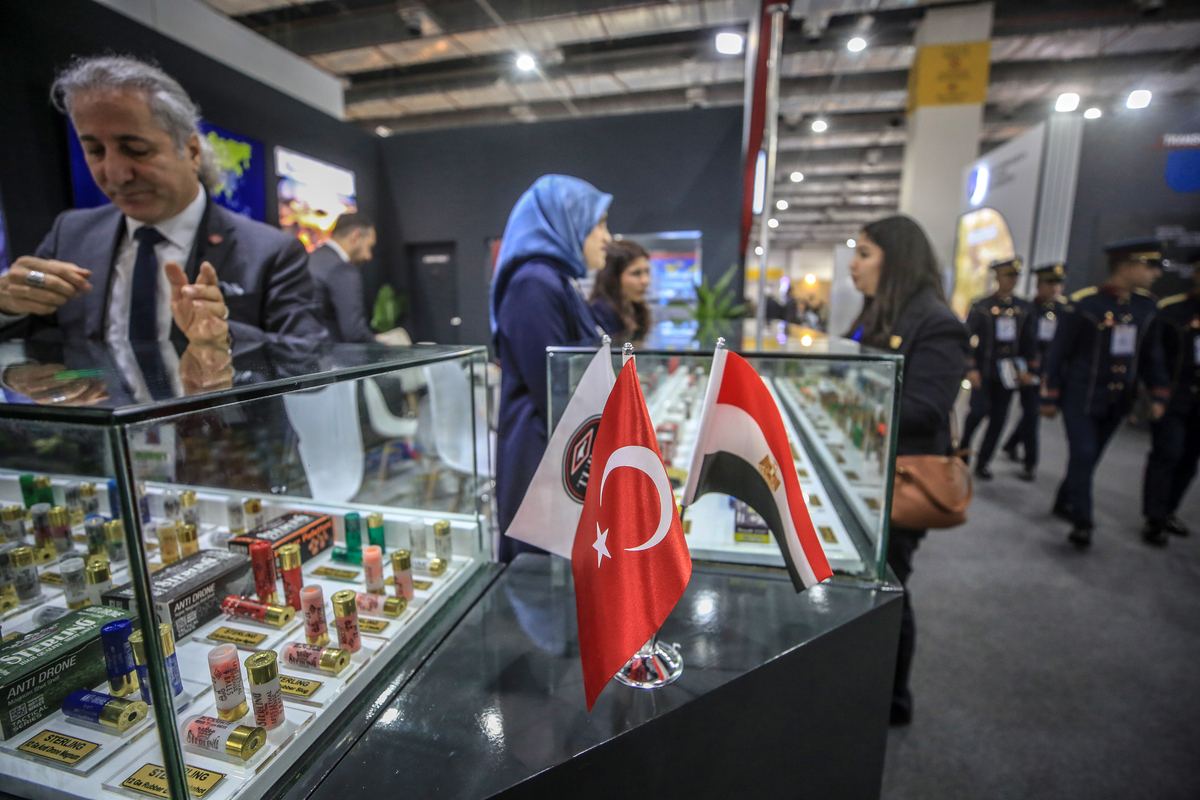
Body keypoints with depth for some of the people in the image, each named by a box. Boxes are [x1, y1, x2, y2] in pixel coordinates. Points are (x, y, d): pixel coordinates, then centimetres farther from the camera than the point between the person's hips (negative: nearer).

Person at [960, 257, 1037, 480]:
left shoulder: (1024, 308, 9)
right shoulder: (980, 307, -3)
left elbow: (1029, 341, 12)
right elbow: (969, 339, -7)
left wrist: (1030, 369, 7)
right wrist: (971, 368, -14)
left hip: (1008, 371, 4)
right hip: (983, 371, -4)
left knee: (999, 418, 4)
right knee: (980, 409, -15)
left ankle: (982, 462, 14)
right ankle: (963, 447, 12)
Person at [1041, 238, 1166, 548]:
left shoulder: (1147, 306, 5)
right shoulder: (1083, 303, -11)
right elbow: (1058, 352, -8)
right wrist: (1049, 397, -7)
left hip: (1117, 402, 5)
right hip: (1080, 398, -5)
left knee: (1090, 458, 13)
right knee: (1083, 457, -7)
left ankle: (1063, 503, 31)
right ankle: (1081, 522, 3)